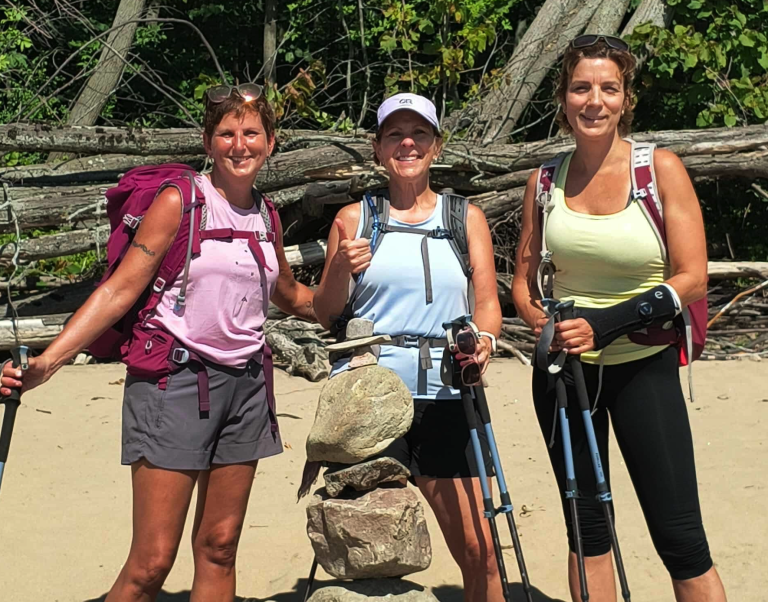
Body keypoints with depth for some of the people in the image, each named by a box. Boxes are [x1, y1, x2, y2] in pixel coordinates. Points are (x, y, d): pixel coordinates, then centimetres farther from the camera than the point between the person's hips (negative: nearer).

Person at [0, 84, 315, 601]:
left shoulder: (265, 215, 12)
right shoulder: (179, 201, -6)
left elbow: (290, 297, 29)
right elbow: (120, 289, -11)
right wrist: (47, 362, -20)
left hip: (245, 384, 6)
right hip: (175, 383, -6)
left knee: (219, 549, 8)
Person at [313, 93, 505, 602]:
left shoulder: (467, 218, 14)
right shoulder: (354, 219, 10)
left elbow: (487, 301, 8)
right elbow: (326, 316, 12)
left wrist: (485, 340, -14)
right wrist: (341, 271, -9)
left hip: (444, 394, 1)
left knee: (477, 548, -5)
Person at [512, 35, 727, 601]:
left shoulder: (661, 169, -7)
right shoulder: (545, 181, 2)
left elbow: (692, 279, -11)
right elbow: (524, 277, 12)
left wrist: (606, 325, -21)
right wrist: (539, 319, -10)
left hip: (643, 366, -3)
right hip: (564, 366, 3)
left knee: (679, 534, -4)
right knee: (585, 523, 10)